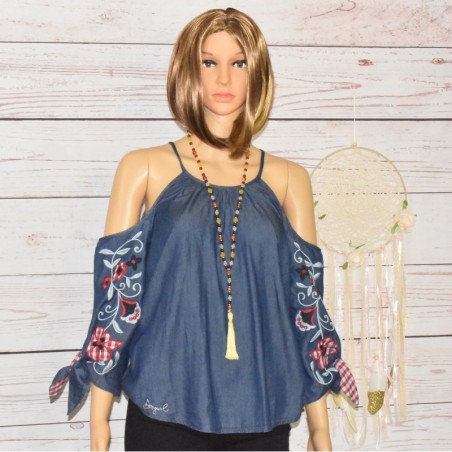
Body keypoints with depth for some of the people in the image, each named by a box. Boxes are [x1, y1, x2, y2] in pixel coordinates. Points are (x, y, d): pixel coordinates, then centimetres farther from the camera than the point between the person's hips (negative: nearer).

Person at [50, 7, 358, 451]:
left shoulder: (288, 179, 6)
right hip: (166, 410, -2)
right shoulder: (145, 168, 1)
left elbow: (307, 302, 8)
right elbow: (114, 293, 0)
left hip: (263, 415, 2)